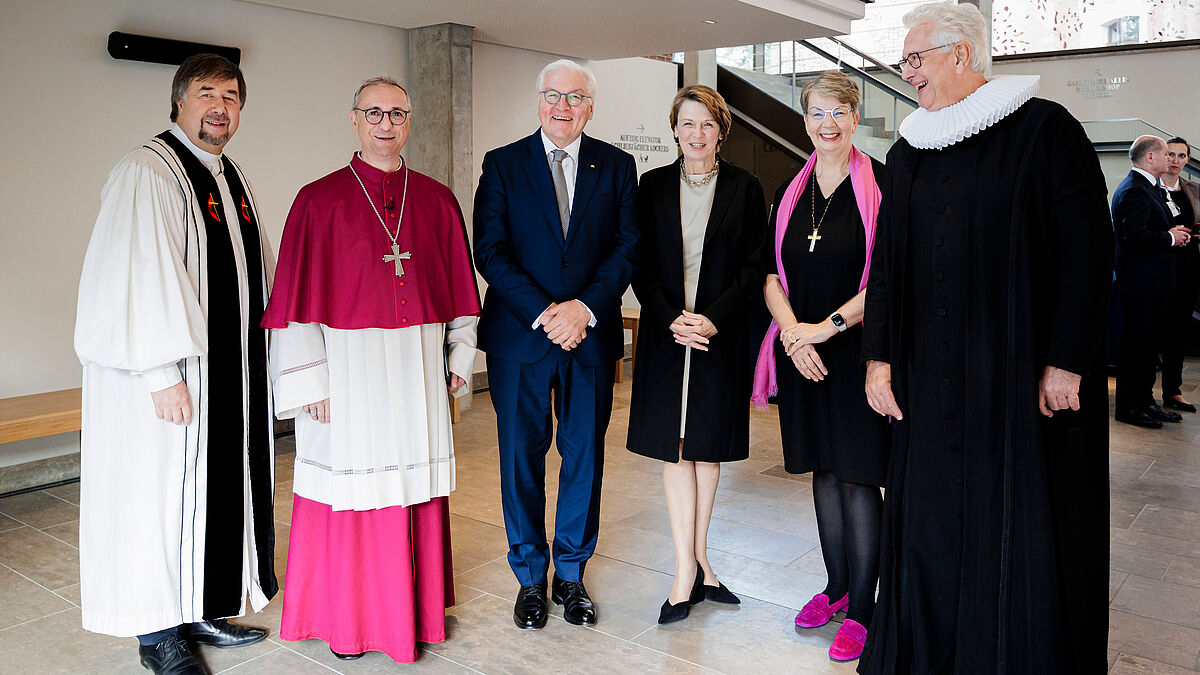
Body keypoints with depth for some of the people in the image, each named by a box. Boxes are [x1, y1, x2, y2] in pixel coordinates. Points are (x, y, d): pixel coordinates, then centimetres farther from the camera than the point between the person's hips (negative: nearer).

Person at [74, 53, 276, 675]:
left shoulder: (233, 180, 13)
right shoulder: (148, 172, -12)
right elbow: (140, 277, -21)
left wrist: (262, 354, 16)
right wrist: (163, 373, -24)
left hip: (232, 373, 8)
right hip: (174, 375, -8)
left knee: (216, 485, 15)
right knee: (164, 490, 2)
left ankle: (201, 612, 30)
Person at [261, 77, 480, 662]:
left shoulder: (438, 201, 7)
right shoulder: (319, 200, -2)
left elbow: (458, 286, 12)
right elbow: (297, 299, -5)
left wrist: (459, 360, 8)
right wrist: (310, 382, -10)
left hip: (420, 367, 3)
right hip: (349, 364, -3)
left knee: (416, 482, 10)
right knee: (352, 479, 5)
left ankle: (418, 605, 27)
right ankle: (347, 615, 23)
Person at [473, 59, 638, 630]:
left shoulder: (616, 166, 7)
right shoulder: (503, 164, 3)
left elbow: (627, 247, 0)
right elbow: (490, 253, -5)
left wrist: (585, 307, -15)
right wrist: (542, 314, -15)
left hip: (591, 335, 1)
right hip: (520, 336, -1)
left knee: (585, 457, 9)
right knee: (521, 459, 7)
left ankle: (572, 573, 26)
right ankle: (530, 577, 24)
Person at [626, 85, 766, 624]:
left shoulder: (744, 189, 3)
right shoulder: (653, 186, 6)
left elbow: (753, 267, -2)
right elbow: (642, 266, 2)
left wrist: (712, 318, -14)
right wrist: (672, 319, -12)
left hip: (721, 333, 0)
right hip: (665, 331, 1)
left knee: (709, 444, 8)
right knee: (674, 446, -1)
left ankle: (697, 556, 21)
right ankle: (689, 569, 5)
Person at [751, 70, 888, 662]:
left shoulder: (880, 184, -5)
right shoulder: (790, 191, 10)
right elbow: (770, 270, 7)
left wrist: (829, 325, -17)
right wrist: (791, 331, -9)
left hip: (857, 348, -5)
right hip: (801, 351, 5)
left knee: (858, 476, 0)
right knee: (823, 470, 13)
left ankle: (860, 609, 12)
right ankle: (836, 586, 28)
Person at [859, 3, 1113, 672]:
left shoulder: (1046, 130, -4)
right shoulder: (907, 154, 12)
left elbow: (1089, 248, -8)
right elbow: (887, 264, 12)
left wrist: (1067, 361, -13)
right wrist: (879, 355, 4)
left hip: (1026, 378, -4)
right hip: (930, 379, 5)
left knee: (1026, 536, 4)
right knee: (932, 529, 9)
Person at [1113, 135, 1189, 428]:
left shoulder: (1150, 188, 18)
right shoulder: (1134, 190, -16)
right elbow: (1136, 234, -26)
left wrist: (1175, 232, 7)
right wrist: (1170, 237, -13)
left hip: (1154, 282, 11)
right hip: (1141, 282, -11)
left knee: (1150, 343, 15)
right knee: (1136, 344, -4)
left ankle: (1144, 401, 23)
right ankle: (1128, 407, 3)